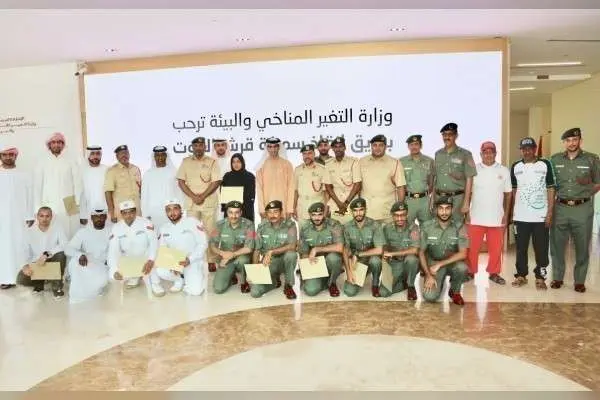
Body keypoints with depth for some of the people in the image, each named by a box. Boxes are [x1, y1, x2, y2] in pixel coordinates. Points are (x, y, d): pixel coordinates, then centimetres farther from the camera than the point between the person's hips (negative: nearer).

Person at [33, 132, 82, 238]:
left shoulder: (71, 161, 5)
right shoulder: (42, 162, 6)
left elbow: (77, 183, 3)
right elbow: (37, 186, 5)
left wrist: (76, 202, -4)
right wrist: (38, 208, 2)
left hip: (68, 206, 0)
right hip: (48, 207, 0)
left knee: (69, 235, -3)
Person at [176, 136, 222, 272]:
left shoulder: (212, 162, 5)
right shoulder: (186, 162, 10)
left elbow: (216, 182, -3)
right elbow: (181, 181, 3)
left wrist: (202, 196, -11)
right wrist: (193, 197, -8)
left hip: (209, 202, -2)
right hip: (191, 203, 2)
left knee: (210, 231, -2)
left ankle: (211, 261, 5)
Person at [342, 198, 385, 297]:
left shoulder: (375, 225, -15)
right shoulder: (347, 227, -6)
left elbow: (379, 250, -23)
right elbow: (346, 251, -4)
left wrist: (357, 254, -20)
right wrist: (348, 271, -15)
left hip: (371, 259, -2)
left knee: (375, 259, -38)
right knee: (349, 291, -17)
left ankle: (375, 285, -8)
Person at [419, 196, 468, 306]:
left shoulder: (459, 227, -12)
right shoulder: (427, 227, -11)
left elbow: (463, 254, -19)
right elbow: (421, 252, -5)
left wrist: (439, 264, -25)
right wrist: (428, 275, -16)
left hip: (452, 263, 1)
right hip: (433, 263, 0)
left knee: (462, 267, -36)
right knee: (430, 296, -22)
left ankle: (455, 291, -3)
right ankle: (439, 282, 15)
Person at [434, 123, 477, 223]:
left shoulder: (465, 154, -1)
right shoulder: (438, 154, 12)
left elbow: (469, 179, -3)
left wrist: (466, 202, -8)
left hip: (457, 198, -3)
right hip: (439, 197, 4)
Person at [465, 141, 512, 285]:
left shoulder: (504, 171, 5)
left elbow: (508, 194, 8)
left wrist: (506, 214, 3)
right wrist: (466, 212, -2)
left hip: (497, 217, 1)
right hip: (476, 217, -1)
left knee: (496, 248, 8)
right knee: (472, 247, 4)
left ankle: (494, 273, 22)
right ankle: (470, 271, 17)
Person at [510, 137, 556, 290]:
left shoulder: (545, 165, 0)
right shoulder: (515, 167, 7)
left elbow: (551, 189, -1)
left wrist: (550, 212, -6)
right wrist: (511, 212, 9)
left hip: (541, 216, -2)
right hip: (520, 216, 2)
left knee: (541, 249, 3)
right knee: (521, 248, 8)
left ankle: (540, 277, 14)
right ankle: (521, 275, 19)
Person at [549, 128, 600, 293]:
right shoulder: (555, 159, 6)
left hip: (583, 209, -1)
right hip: (560, 208, 1)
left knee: (582, 247, 6)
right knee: (557, 245, 7)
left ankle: (580, 280, 19)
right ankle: (557, 277, 21)